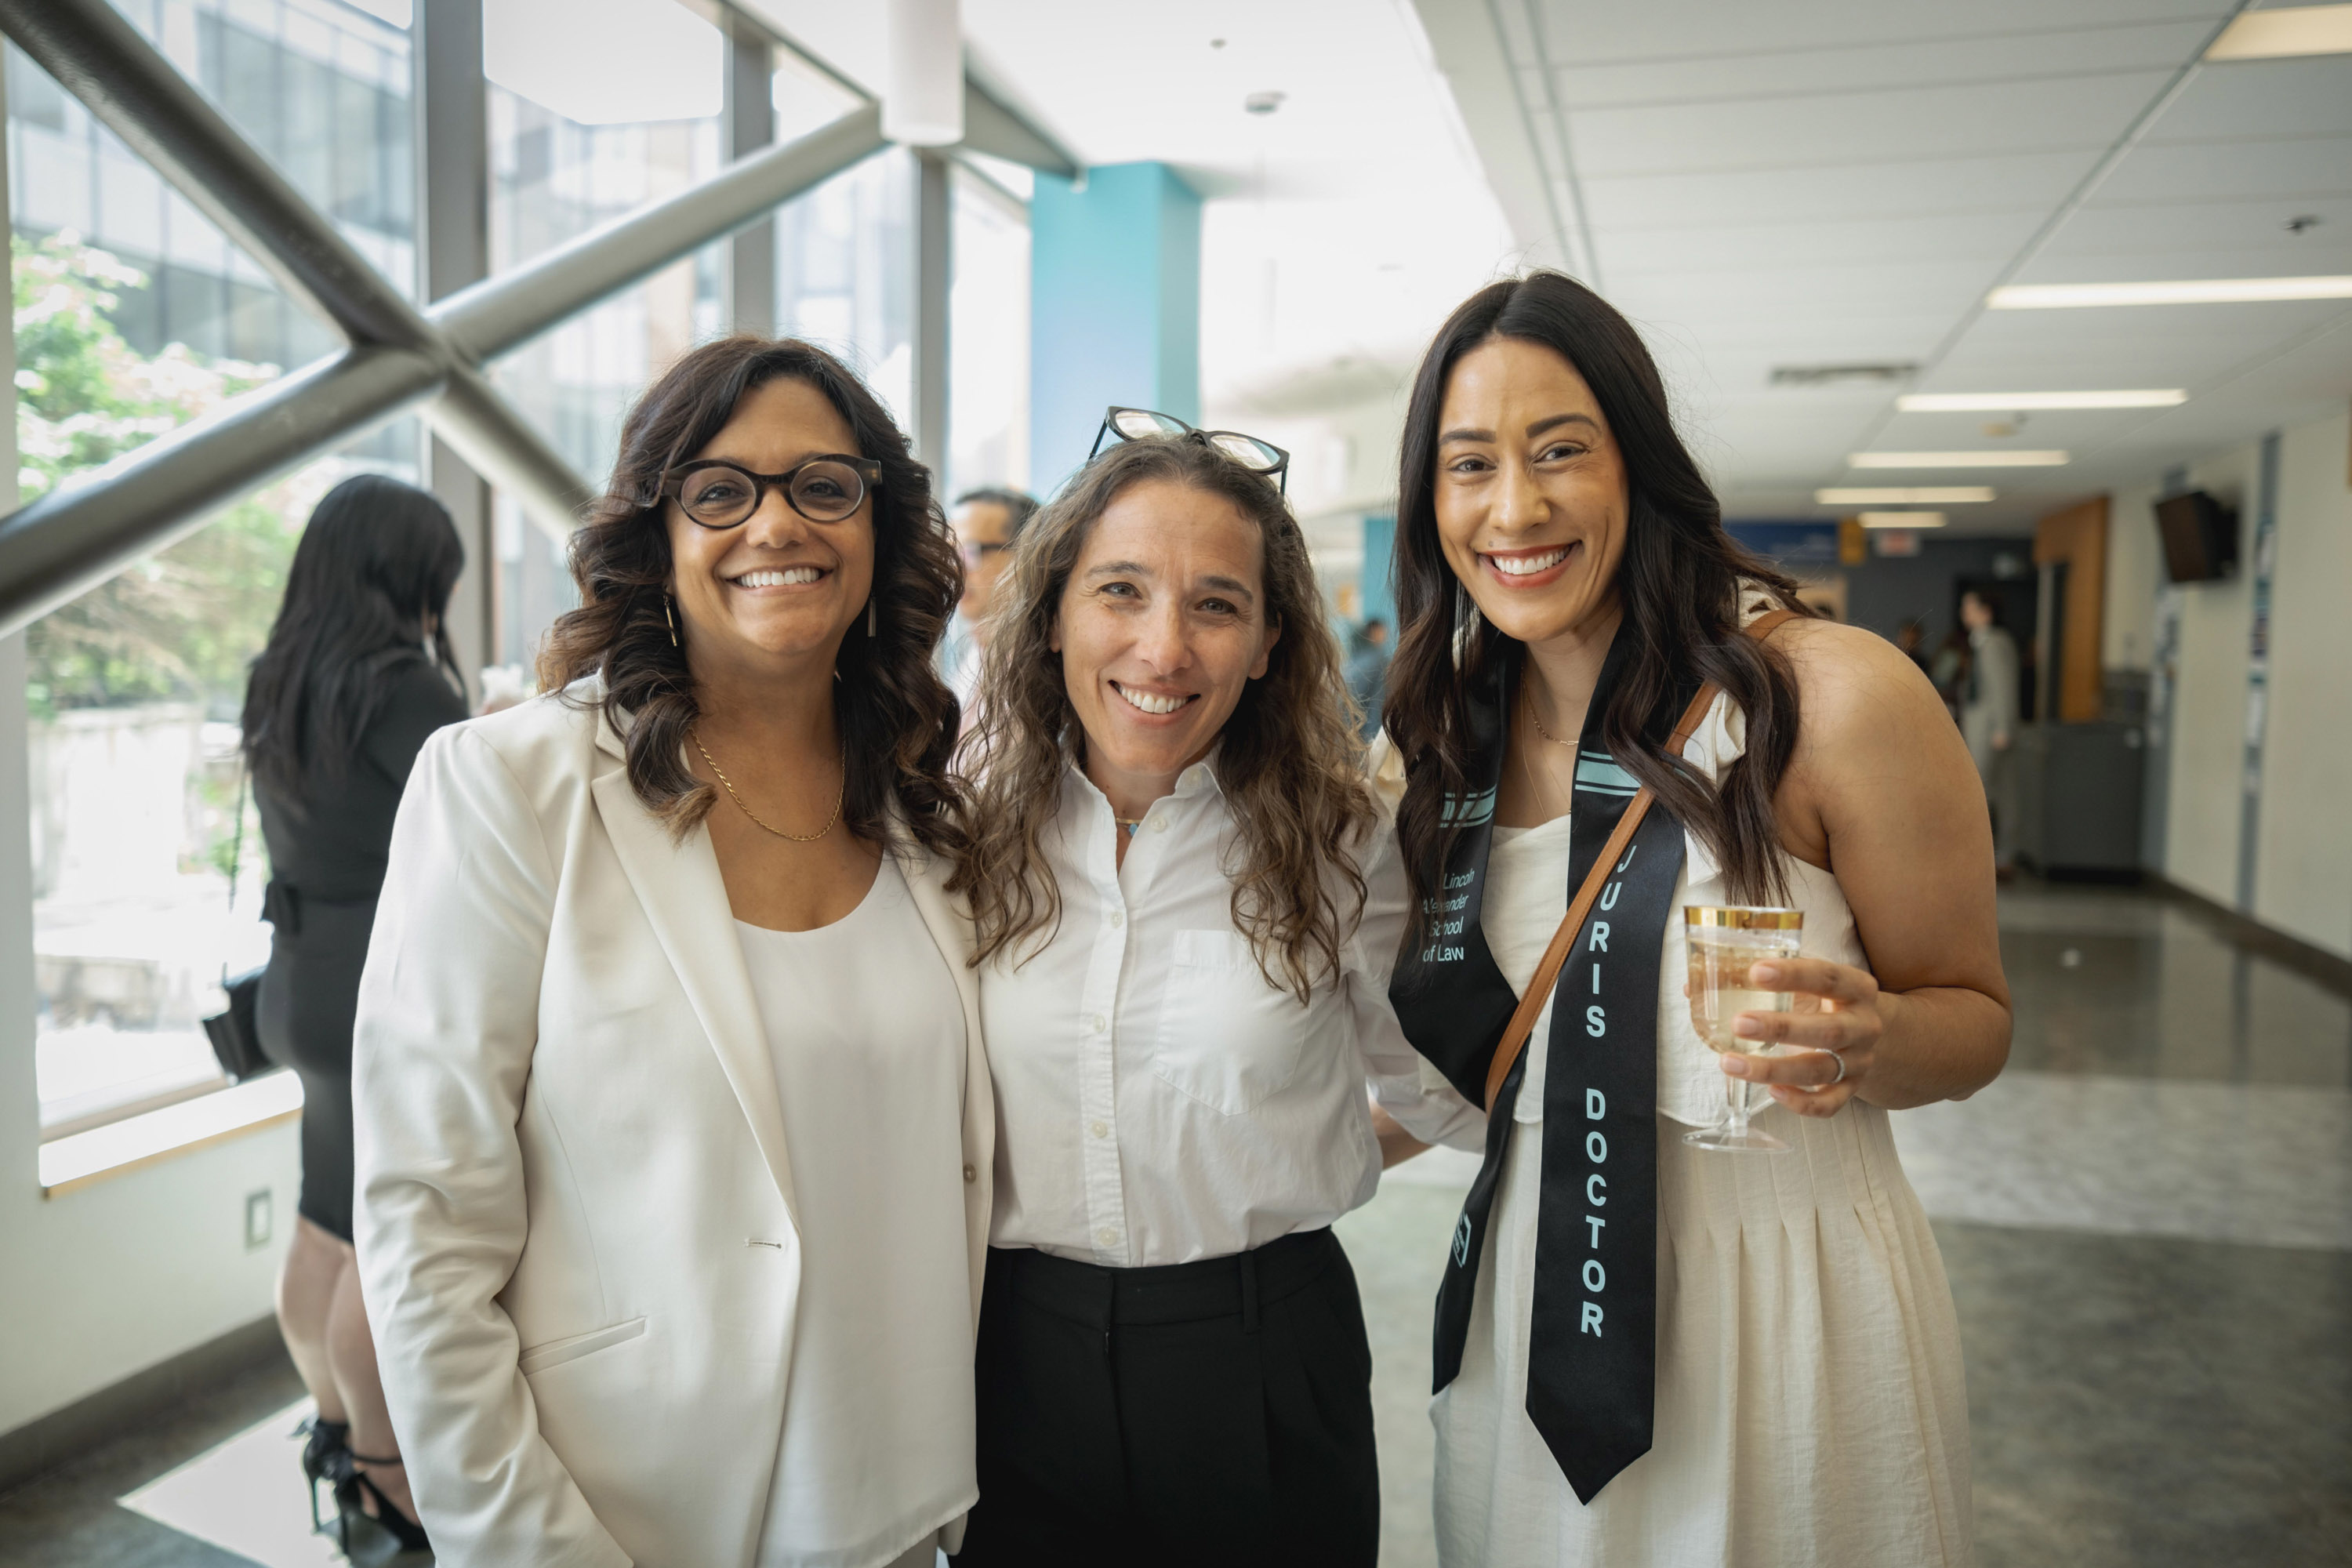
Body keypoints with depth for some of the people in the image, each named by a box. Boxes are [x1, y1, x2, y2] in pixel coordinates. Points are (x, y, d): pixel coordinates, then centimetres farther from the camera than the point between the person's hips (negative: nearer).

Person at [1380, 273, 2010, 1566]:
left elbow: (1976, 1014, -7)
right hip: (1528, 1315, 5)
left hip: (1782, 1314, -4)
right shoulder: (1451, 733, 0)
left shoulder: (1834, 697, -16)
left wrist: (1870, 1042, -26)